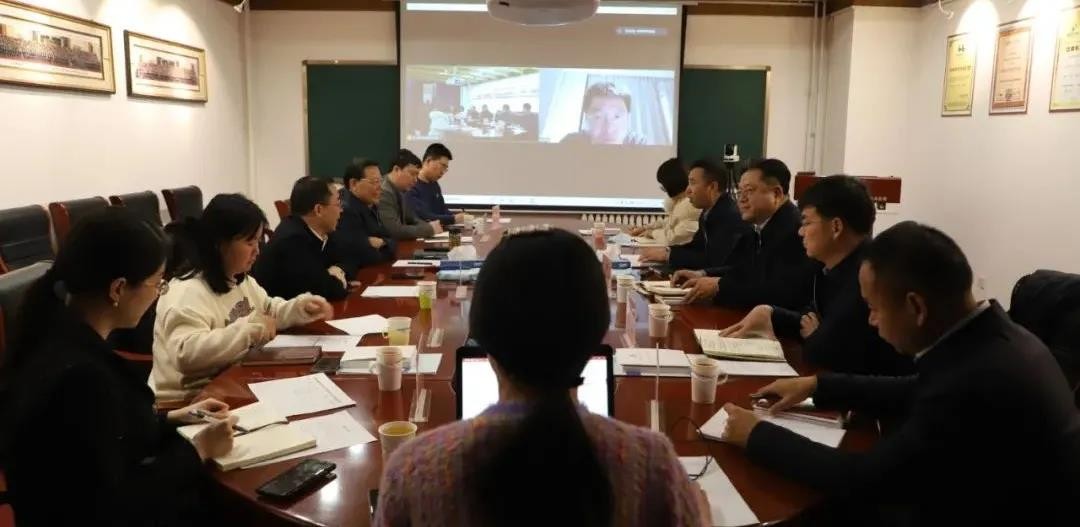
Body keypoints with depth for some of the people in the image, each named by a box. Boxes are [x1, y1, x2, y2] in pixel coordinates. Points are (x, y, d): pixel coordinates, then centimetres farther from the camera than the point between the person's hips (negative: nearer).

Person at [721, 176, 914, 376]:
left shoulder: (867, 275, -28)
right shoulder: (837, 266, 3)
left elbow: (819, 352, -27)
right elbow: (813, 322, 14)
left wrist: (814, 337, -7)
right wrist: (768, 314, -1)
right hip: (846, 378, 8)